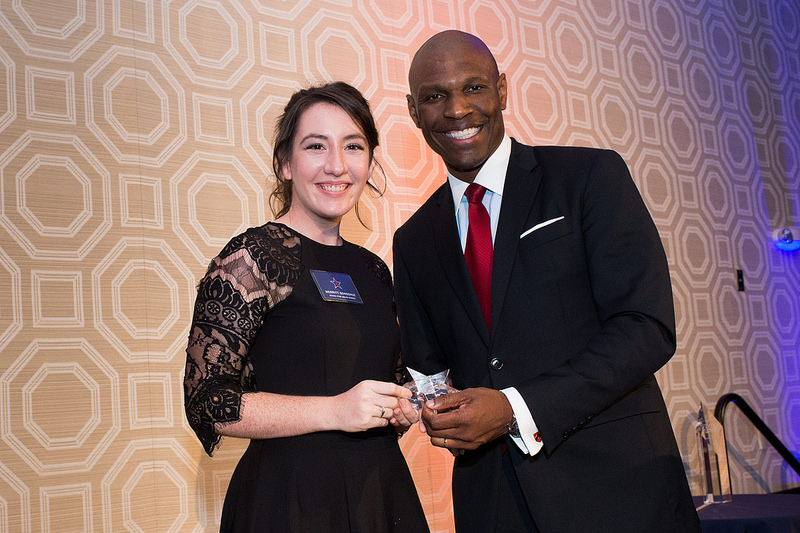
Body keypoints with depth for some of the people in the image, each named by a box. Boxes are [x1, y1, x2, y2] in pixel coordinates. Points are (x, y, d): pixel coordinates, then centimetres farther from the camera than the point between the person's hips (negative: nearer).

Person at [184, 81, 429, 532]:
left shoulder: (372, 270, 10)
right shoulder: (252, 258, -10)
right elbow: (205, 401, -15)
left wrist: (401, 405, 2)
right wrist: (334, 411, -21)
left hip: (383, 493, 6)